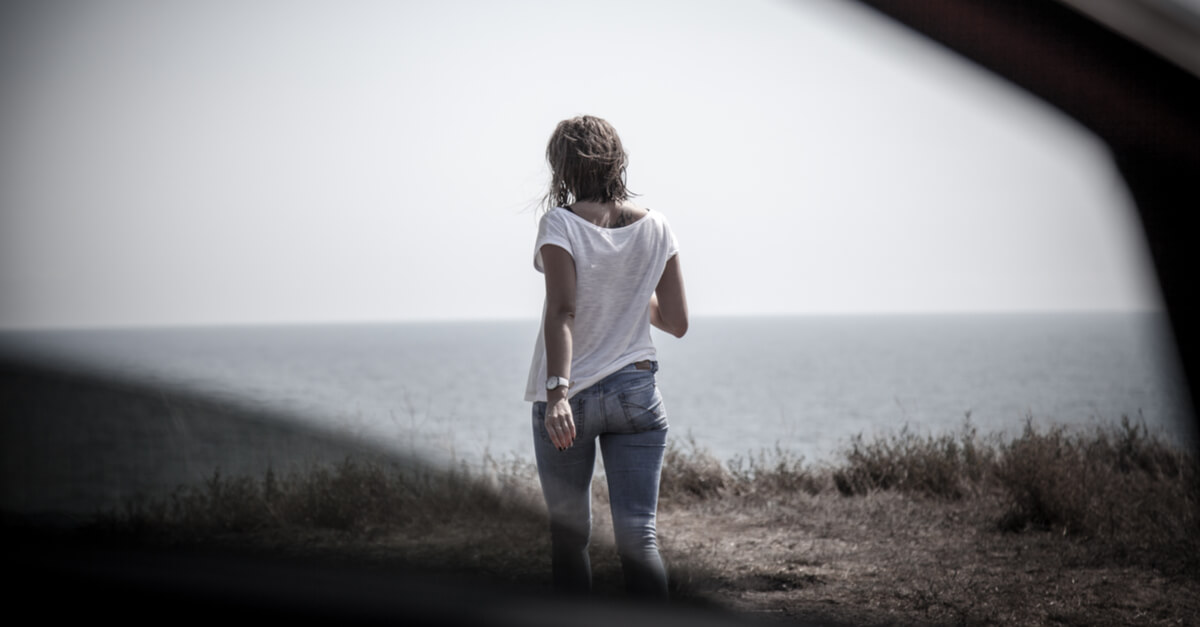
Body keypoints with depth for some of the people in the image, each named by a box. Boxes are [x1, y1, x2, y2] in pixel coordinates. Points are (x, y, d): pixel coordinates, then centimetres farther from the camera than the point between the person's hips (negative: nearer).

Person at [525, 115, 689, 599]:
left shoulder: (560, 224, -9)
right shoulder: (655, 228, 3)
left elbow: (562, 312, -21)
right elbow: (676, 322, 7)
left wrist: (557, 392, -27)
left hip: (569, 397, -2)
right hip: (636, 393, 2)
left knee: (569, 534, 13)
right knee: (638, 536, -3)